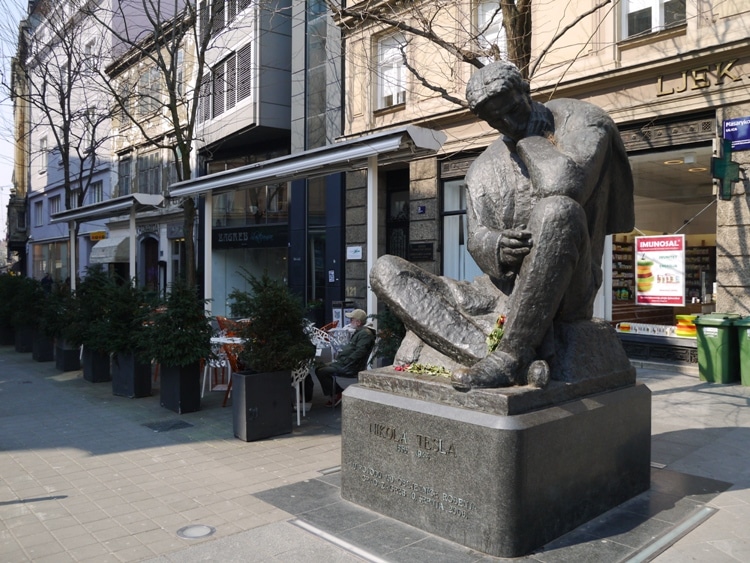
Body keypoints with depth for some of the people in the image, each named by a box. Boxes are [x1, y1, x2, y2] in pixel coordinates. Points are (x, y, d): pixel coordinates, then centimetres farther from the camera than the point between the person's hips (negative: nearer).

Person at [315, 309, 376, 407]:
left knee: (320, 372, -13)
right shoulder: (359, 332, 17)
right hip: (346, 364, 11)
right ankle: (336, 393, 10)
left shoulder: (365, 334, -17)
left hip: (351, 368, -11)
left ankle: (336, 395, -1)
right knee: (321, 368, 12)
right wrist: (338, 359, 12)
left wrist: (343, 363, -20)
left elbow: (359, 353, -26)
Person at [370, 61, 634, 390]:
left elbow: (565, 186, -22)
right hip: (503, 295, 5)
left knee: (557, 209, -35)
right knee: (385, 271, -10)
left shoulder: (581, 121, 2)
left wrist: (529, 137, -5)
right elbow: (477, 242, 3)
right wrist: (493, 246, -21)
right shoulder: (482, 170, 15)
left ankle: (509, 355, -29)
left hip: (566, 290, -4)